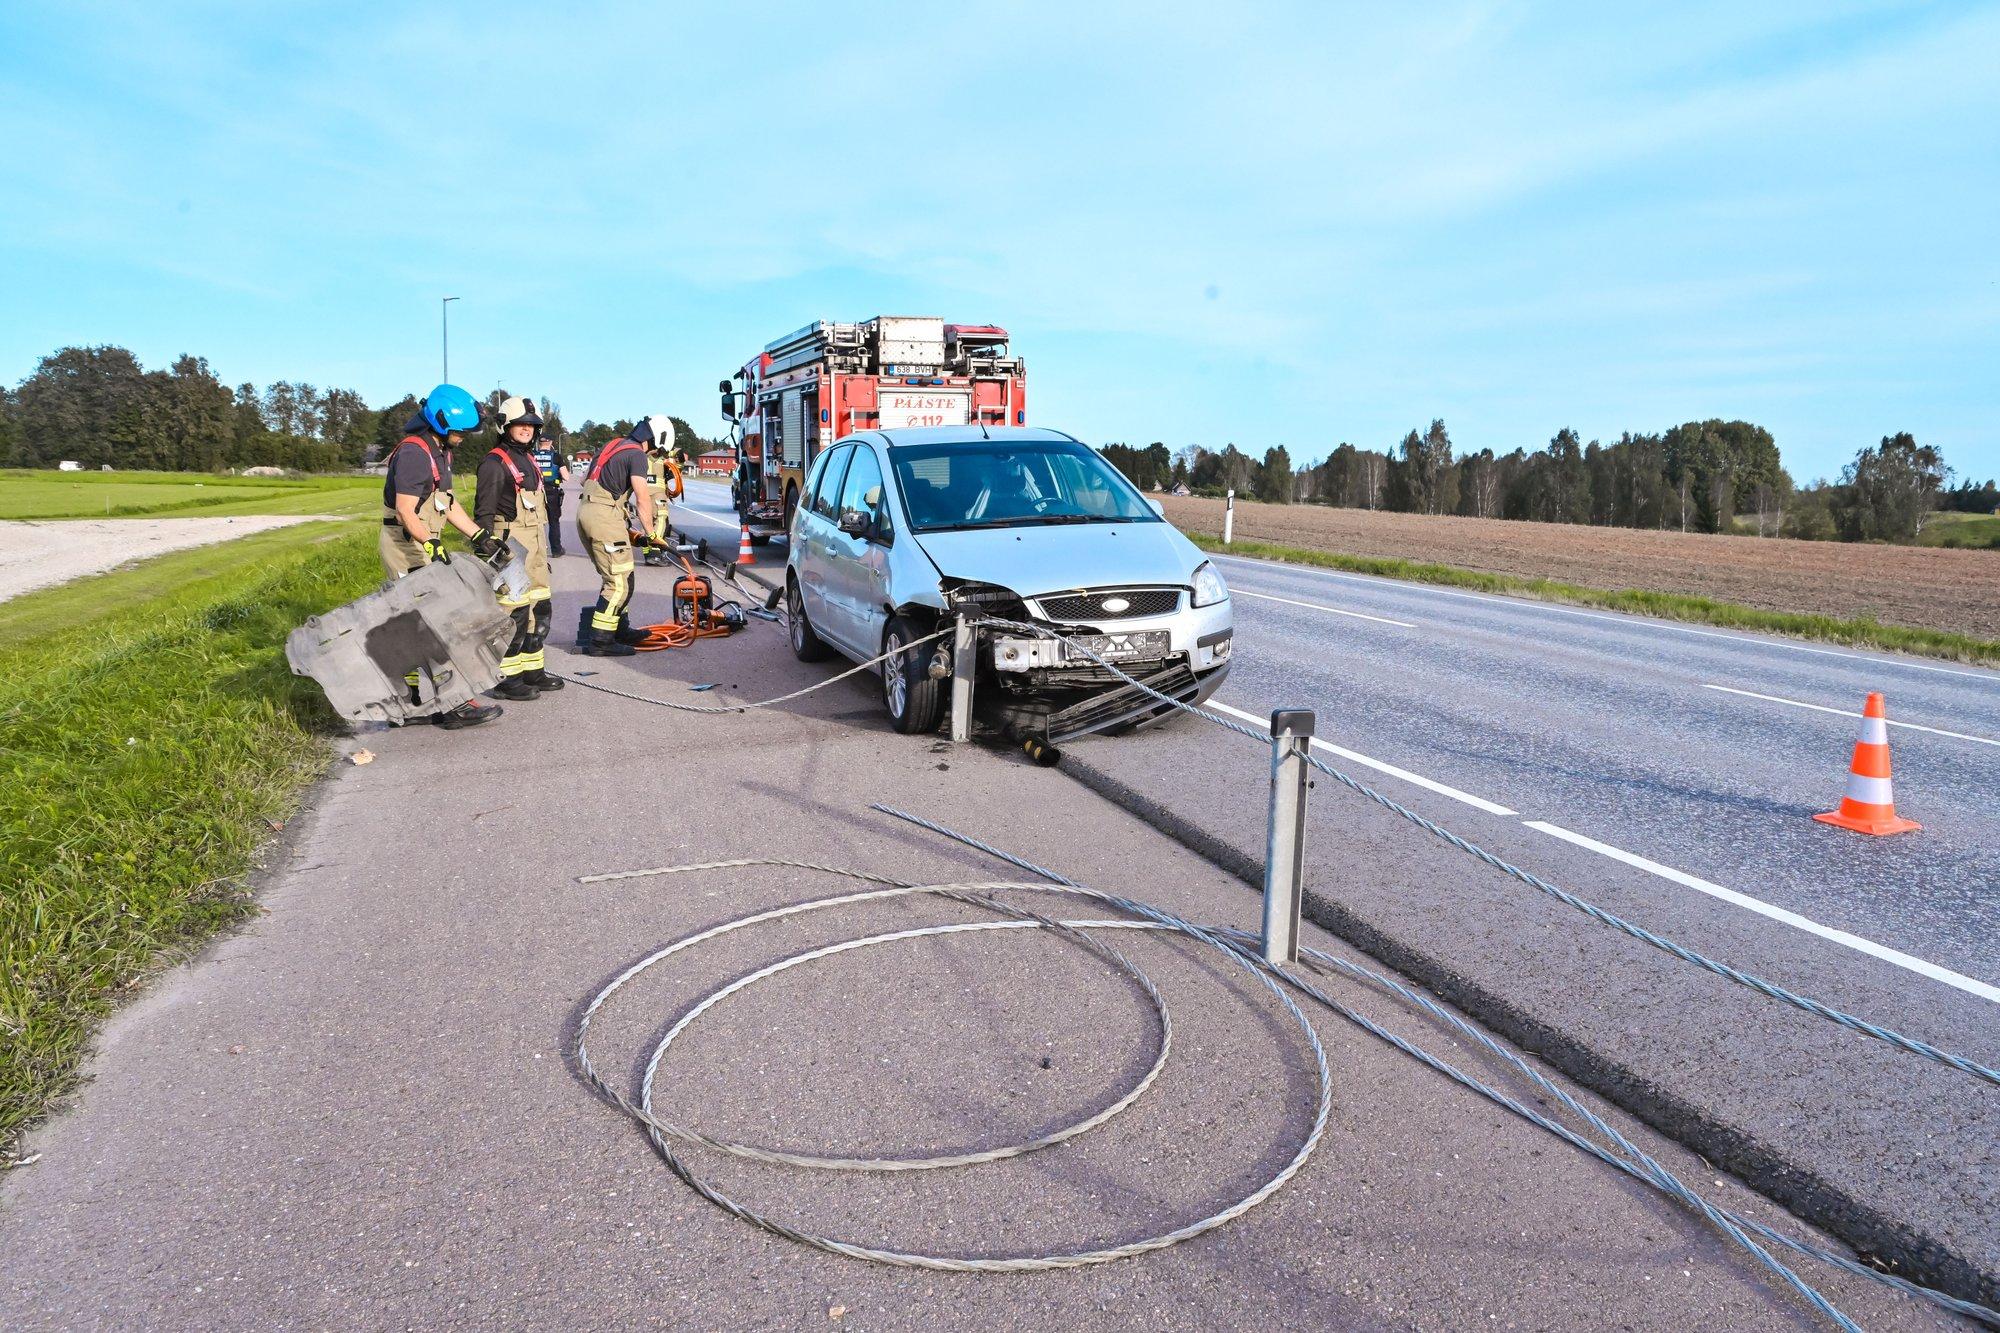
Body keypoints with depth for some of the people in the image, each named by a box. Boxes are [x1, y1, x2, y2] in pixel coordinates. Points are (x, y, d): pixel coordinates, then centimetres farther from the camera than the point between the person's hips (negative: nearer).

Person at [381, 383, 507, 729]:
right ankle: (452, 705, -9)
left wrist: (480, 536, 16)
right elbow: (406, 511, -23)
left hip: (422, 545, 10)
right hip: (406, 546, -10)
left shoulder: (438, 452, 14)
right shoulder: (413, 452, -18)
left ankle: (415, 696, 23)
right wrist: (432, 545, -29)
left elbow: (447, 504, 20)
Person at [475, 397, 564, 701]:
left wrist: (544, 550, 25)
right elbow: (484, 511, -13)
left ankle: (532, 670, 23)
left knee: (539, 608, 13)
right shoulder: (494, 462, -9)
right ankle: (506, 679, -5)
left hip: (535, 542, 9)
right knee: (515, 611, -10)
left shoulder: (529, 459, 18)